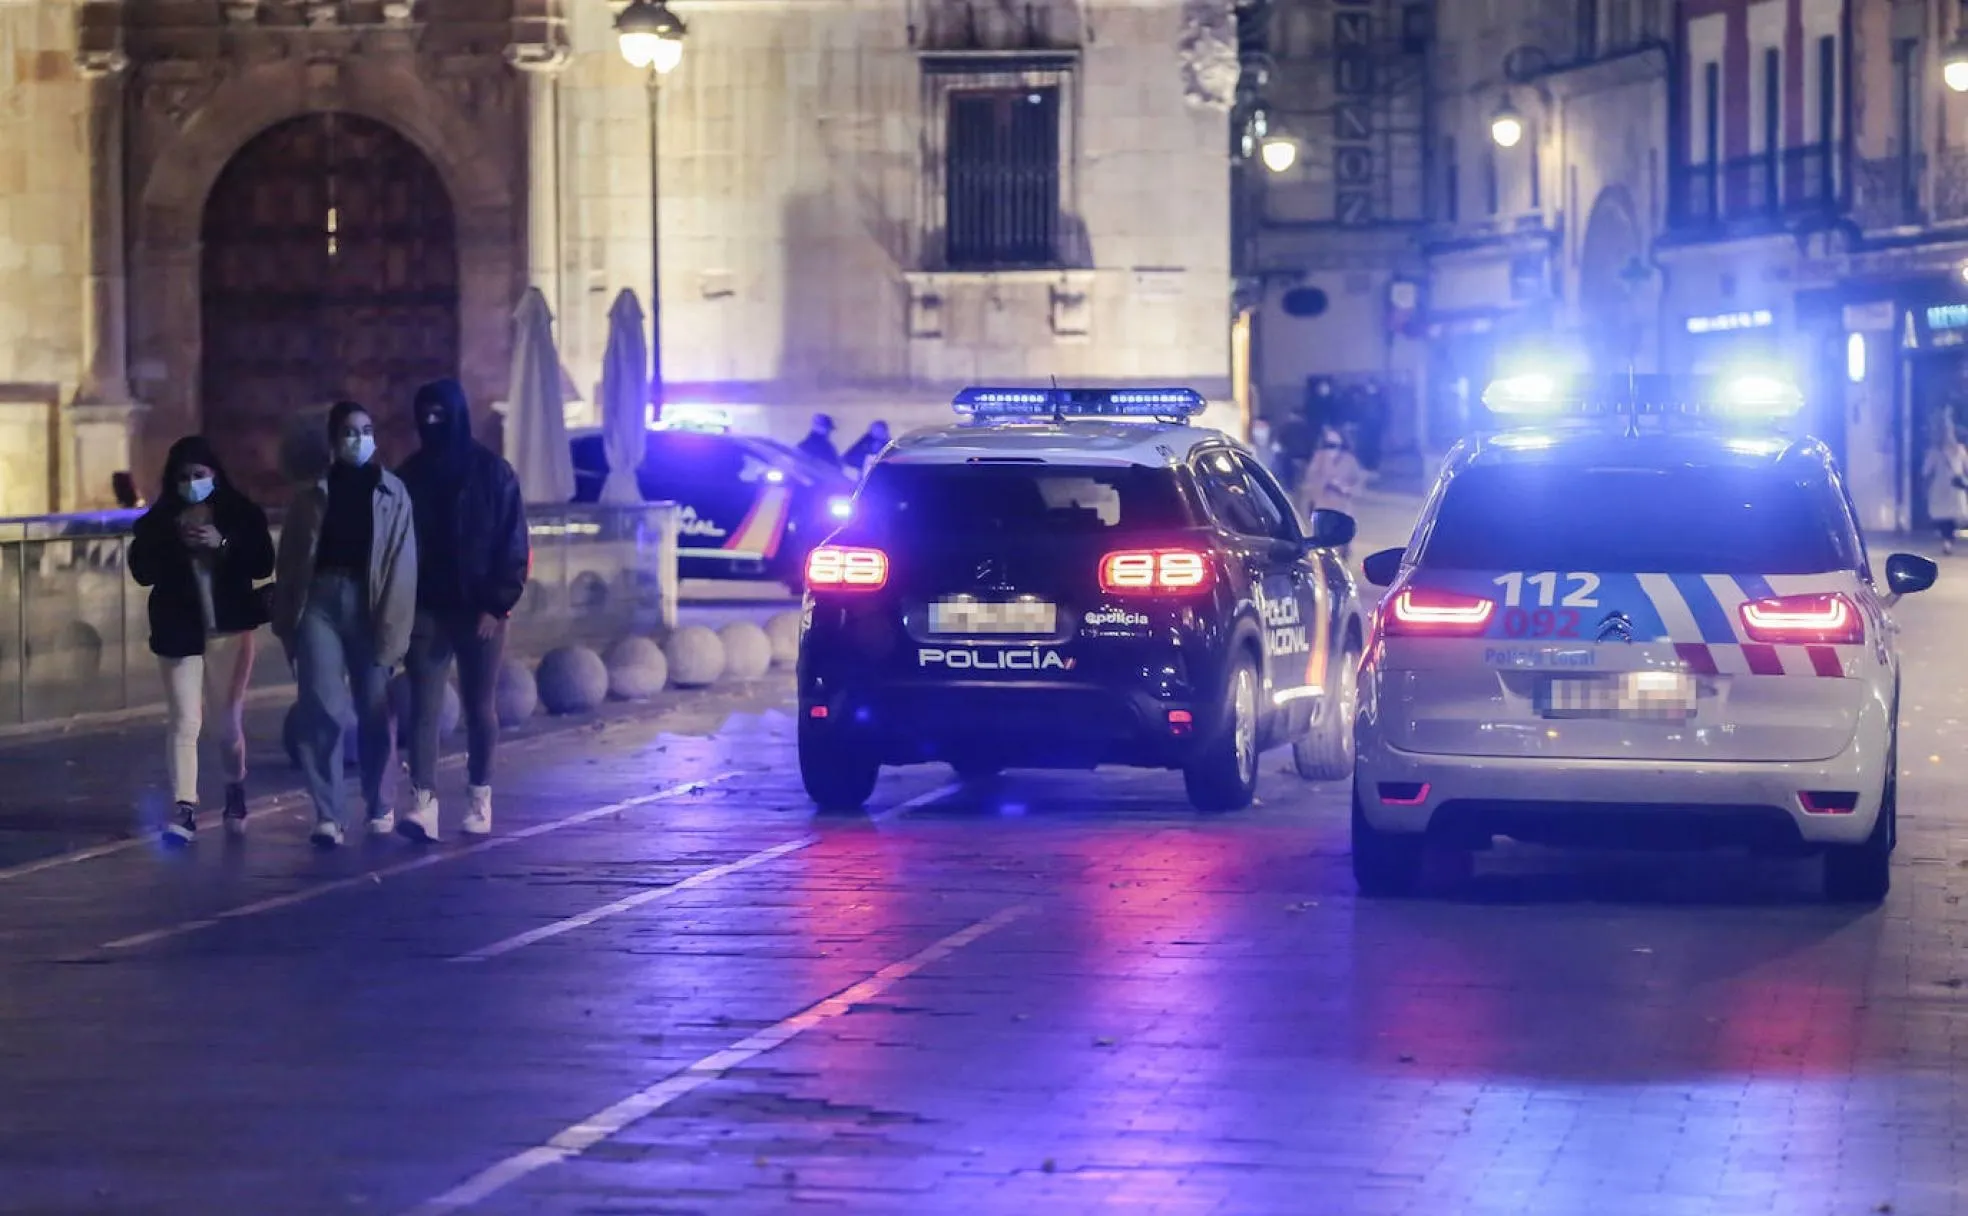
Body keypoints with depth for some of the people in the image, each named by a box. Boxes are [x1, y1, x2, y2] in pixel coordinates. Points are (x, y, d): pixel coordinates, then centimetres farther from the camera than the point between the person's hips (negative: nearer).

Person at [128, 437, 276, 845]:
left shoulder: (241, 513, 1)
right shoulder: (159, 520, 2)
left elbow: (263, 564, -5)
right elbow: (142, 570, -5)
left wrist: (223, 544, -18)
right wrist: (175, 540, -17)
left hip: (229, 629, 0)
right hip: (180, 632, 0)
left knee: (228, 721, 9)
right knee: (185, 722, -8)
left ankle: (235, 792, 34)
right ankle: (184, 810, -13)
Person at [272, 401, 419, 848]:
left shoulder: (393, 493, 4)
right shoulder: (313, 495, 10)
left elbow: (402, 565, -1)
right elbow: (289, 560, 10)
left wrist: (392, 628, -9)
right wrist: (286, 620, 4)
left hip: (369, 604, -1)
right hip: (319, 601, 1)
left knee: (374, 711, 6)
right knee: (322, 710, -9)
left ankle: (378, 805, 25)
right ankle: (327, 815, -10)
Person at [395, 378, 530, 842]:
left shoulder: (493, 473, -3)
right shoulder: (410, 475, 5)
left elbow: (514, 546, -3)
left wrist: (497, 605, -10)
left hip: (479, 610, -2)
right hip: (426, 609, 2)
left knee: (479, 708, 7)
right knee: (423, 708, -8)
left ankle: (479, 799, 21)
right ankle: (424, 805, -14)